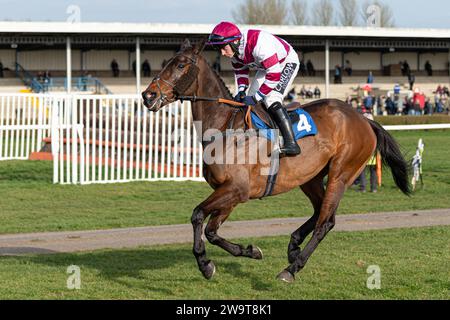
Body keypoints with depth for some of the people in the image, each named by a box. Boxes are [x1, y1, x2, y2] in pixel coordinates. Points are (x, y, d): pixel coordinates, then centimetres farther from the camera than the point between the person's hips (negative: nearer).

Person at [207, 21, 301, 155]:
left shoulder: (258, 45, -40)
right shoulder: (234, 49, -14)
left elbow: (274, 75, -37)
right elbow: (240, 71, 5)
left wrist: (256, 98, -32)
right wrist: (241, 91, -13)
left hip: (287, 62, -9)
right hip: (266, 66, 9)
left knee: (271, 100, -25)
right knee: (249, 100, 4)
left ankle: (291, 143, -26)